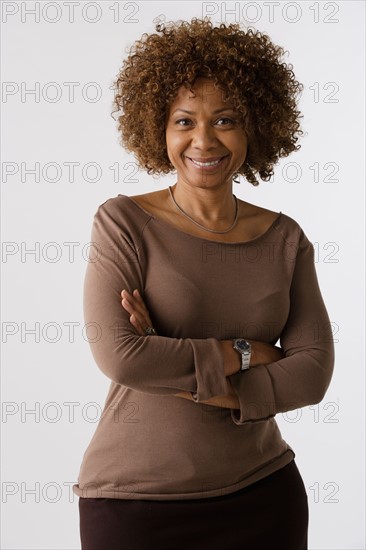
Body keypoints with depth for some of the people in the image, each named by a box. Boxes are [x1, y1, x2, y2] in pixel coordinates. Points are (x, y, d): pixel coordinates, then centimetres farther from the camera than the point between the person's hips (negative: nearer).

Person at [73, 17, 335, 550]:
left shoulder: (285, 239, 1)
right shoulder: (123, 222, -8)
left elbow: (314, 370, -7)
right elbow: (117, 354, -20)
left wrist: (186, 380, -18)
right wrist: (243, 353, -13)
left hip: (262, 491, 3)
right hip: (135, 499, -2)